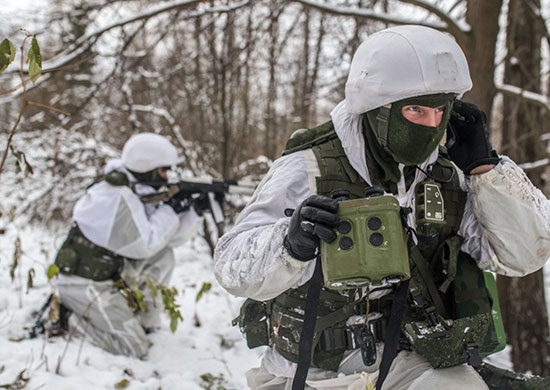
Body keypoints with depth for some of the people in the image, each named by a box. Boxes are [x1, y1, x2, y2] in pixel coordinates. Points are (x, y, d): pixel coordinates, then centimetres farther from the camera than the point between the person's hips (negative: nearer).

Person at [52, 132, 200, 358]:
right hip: (82, 284, -9)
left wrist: (192, 210, -7)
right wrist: (169, 211, -15)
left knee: (163, 256, 5)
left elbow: (173, 236, 8)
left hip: (109, 276, 9)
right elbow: (144, 245, -24)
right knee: (134, 348, -12)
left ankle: (146, 322, 12)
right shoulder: (117, 197, -22)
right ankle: (67, 316, -1)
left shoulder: (140, 193, 7)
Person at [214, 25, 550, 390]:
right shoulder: (307, 171, -10)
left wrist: (484, 165, -7)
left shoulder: (447, 178, 3)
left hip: (408, 361, 3)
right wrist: (292, 244, -37)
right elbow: (237, 269, -15)